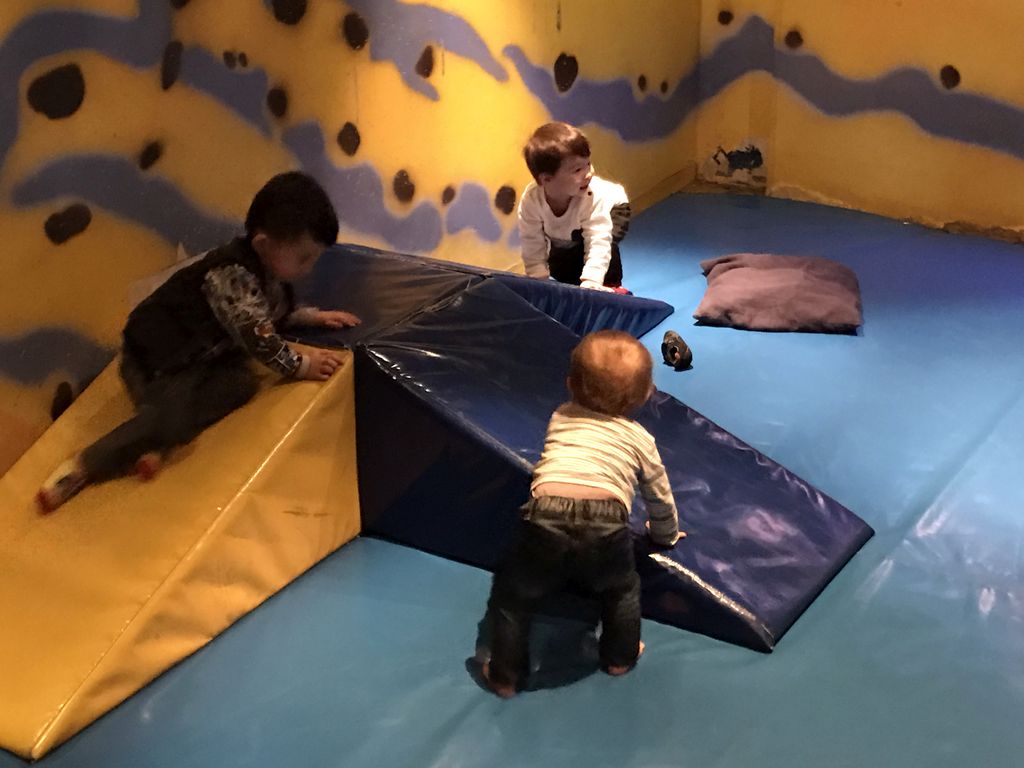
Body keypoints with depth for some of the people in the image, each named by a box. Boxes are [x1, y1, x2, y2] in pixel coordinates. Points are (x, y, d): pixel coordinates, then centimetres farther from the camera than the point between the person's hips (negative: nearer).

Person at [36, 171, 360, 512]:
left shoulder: (269, 271, 4)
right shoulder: (231, 275, -26)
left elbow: (276, 310, 27)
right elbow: (258, 336, -26)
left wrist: (314, 316, 17)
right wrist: (300, 365, -15)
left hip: (203, 355, 9)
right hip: (156, 361, -9)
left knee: (241, 382, -16)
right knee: (172, 416, -30)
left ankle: (154, 444, -21)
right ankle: (82, 467, -15)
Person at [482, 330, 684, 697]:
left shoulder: (560, 419, 28)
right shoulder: (639, 438, 25)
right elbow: (660, 497, 38)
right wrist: (666, 533, 59)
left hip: (546, 519, 0)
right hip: (607, 529, 0)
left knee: (510, 593, 22)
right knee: (623, 588, 32)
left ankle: (504, 675, 27)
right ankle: (620, 657, 43)